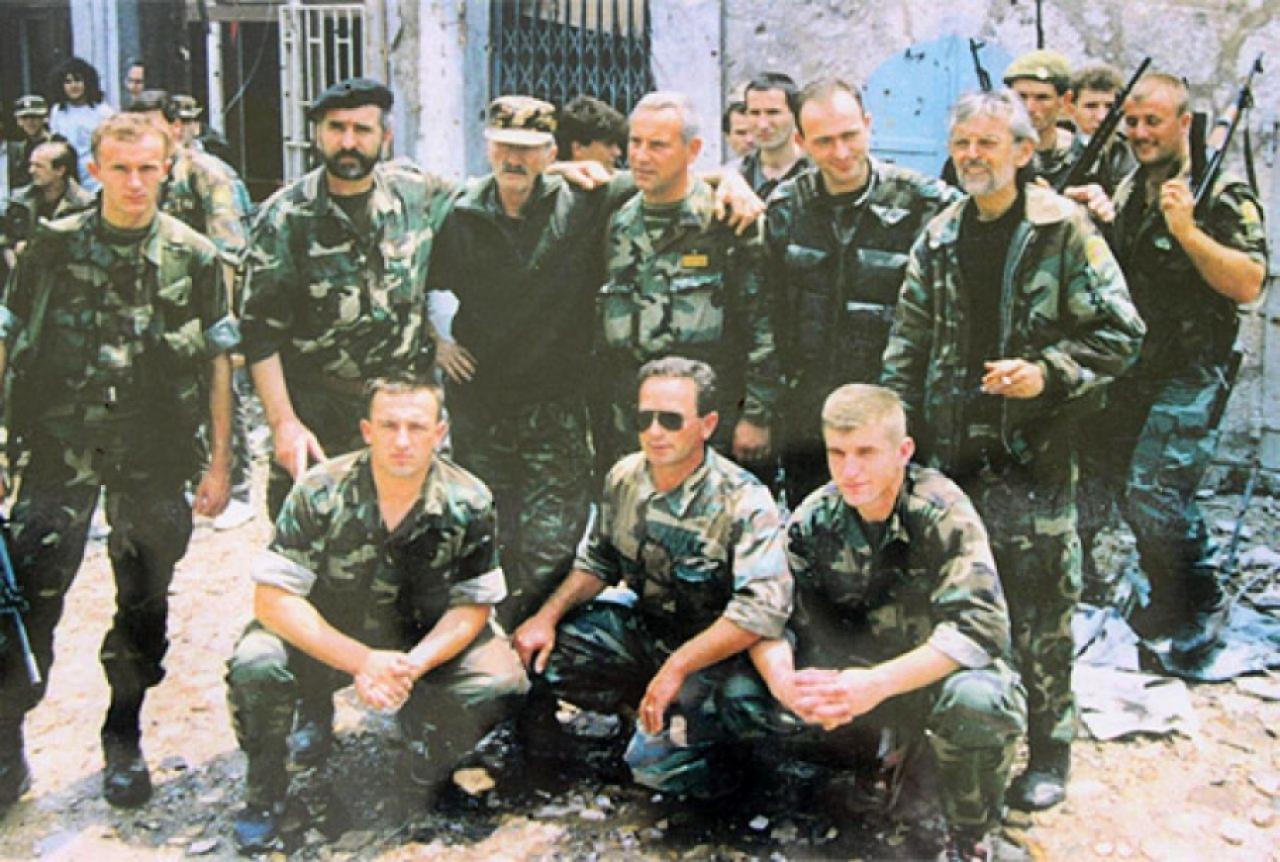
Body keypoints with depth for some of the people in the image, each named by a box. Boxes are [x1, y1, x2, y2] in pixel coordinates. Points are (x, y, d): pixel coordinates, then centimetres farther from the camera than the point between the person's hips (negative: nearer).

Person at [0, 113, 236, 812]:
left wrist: (220, 465, 3)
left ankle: (123, 741, 26)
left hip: (154, 454, 1)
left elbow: (219, 365, 5)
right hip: (61, 445, 0)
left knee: (144, 602, 9)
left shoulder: (194, 257, 2)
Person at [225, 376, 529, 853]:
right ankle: (264, 792, -1)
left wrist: (412, 666, -28)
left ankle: (429, 750, 11)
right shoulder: (321, 492, -20)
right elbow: (272, 599, -22)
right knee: (255, 664, -30)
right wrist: (362, 661, -33)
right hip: (326, 643, -1)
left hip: (427, 641, 1)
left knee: (501, 679, -23)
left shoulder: (468, 502, -16)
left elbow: (473, 606, -9)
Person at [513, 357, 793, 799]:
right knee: (538, 648, -5)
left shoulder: (744, 502, -23)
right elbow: (597, 563, 10)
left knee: (655, 760, -27)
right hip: (644, 627, 7)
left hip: (718, 651, -6)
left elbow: (763, 609, -31)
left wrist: (676, 667, -34)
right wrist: (548, 615, -6)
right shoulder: (624, 477, -3)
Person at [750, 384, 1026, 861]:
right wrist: (782, 680, -32)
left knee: (975, 700, -37)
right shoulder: (814, 518, -8)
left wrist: (877, 685, -39)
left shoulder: (943, 511, -20)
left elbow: (980, 626, -29)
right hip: (859, 680, 4)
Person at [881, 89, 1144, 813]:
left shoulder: (1064, 229, -4)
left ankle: (1046, 752, 19)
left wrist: (1048, 373, -18)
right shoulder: (940, 238, 10)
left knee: (1040, 611, 2)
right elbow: (908, 344, 14)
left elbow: (1120, 333, -5)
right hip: (949, 451, 5)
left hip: (1033, 452, -4)